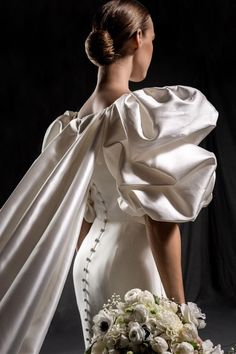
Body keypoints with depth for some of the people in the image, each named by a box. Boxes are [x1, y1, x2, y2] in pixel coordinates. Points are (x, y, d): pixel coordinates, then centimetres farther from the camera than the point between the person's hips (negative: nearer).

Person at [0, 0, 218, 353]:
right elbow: (161, 222, -20)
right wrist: (179, 307, -14)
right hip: (134, 262, -7)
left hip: (91, 261, 7)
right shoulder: (143, 112, -19)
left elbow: (80, 221, 10)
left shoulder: (74, 124, 2)